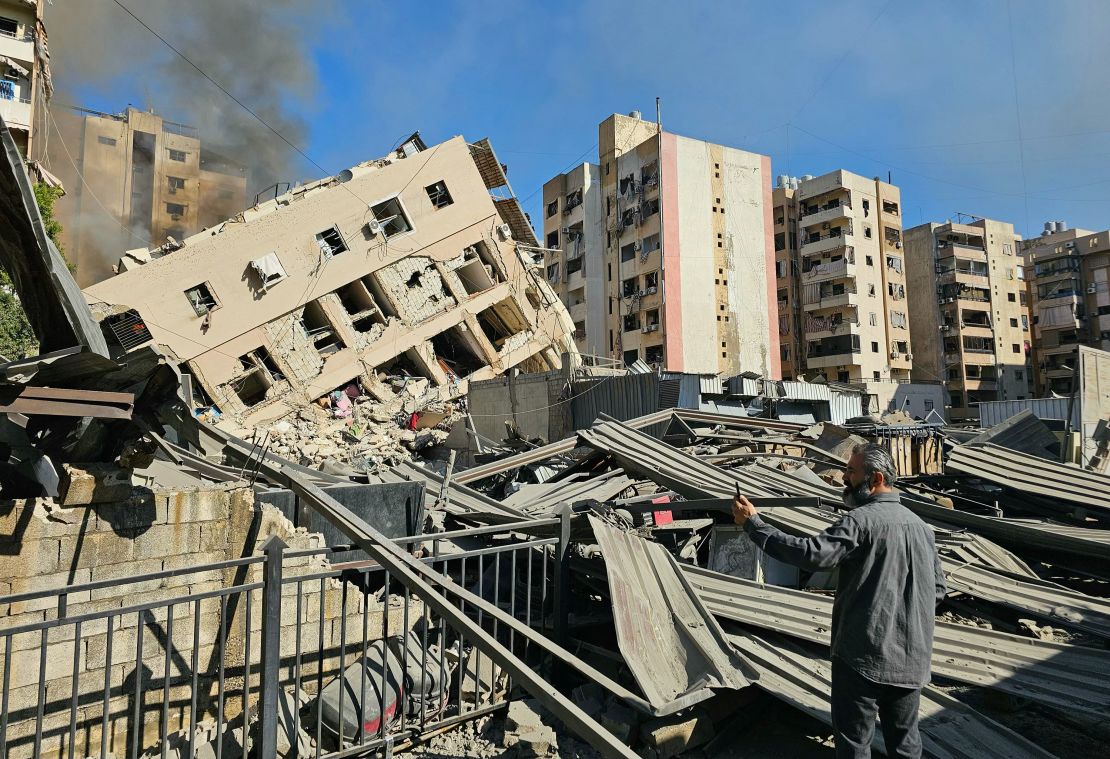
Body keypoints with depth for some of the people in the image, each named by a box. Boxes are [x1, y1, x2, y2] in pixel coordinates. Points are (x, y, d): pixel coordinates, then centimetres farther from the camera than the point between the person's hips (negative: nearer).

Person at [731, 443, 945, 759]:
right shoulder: (920, 525, 8)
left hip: (863, 657, -7)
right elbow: (937, 589, 15)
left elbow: (812, 554, -29)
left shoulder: (863, 520, -19)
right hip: (912, 659, 7)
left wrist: (753, 523, -25)